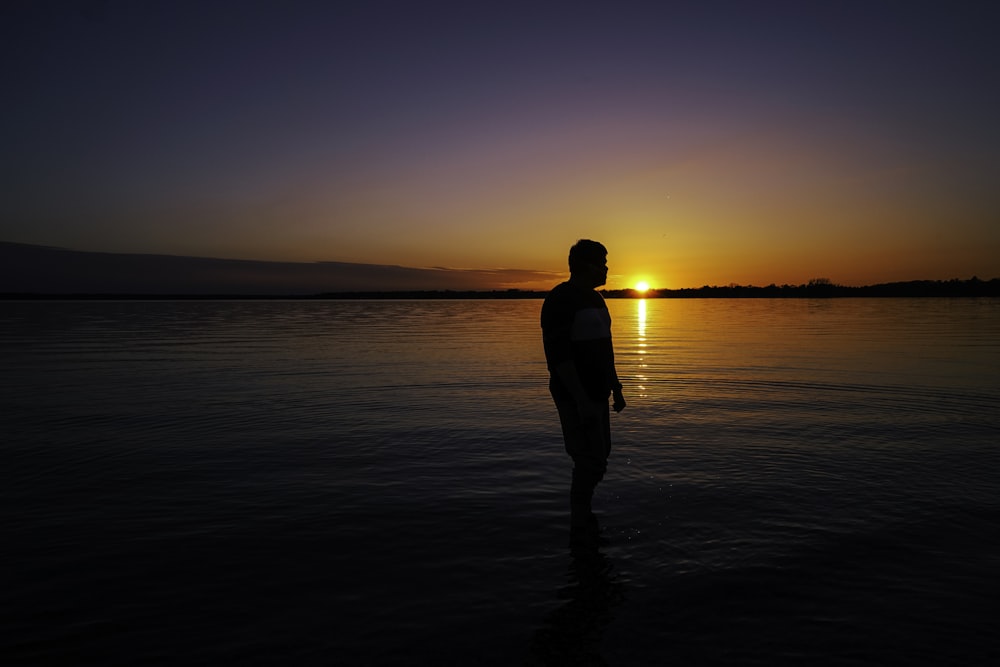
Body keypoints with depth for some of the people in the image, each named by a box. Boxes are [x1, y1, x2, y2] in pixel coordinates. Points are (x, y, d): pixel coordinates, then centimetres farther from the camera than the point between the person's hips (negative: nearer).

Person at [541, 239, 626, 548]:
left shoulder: (594, 299, 13)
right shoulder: (560, 300, -16)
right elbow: (558, 354, -22)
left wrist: (616, 388, 18)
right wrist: (581, 399, -25)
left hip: (596, 394, 9)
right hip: (576, 397, -9)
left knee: (599, 456, 15)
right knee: (591, 461, -6)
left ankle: (582, 513, 32)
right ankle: (580, 531, 9)